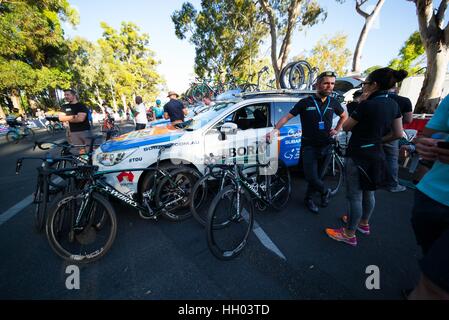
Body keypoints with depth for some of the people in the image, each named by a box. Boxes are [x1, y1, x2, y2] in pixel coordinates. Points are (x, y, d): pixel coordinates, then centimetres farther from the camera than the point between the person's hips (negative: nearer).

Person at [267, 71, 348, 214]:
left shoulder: (333, 103, 7)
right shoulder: (305, 102, -6)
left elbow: (344, 116, 25)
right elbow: (287, 117, -8)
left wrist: (337, 130, 9)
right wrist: (274, 130, -21)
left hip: (326, 146, 4)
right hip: (309, 147, -3)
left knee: (317, 175, 10)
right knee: (311, 177, -9)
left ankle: (309, 199, 31)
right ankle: (325, 191, 24)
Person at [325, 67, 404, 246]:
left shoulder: (367, 105, -19)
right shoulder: (393, 105, 6)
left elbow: (346, 127, -9)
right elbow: (397, 134, 8)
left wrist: (360, 104, -5)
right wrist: (377, 141, 17)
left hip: (358, 156, -9)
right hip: (376, 155, 9)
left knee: (354, 196, 1)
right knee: (368, 193, 22)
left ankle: (349, 235, 15)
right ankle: (363, 223, 42)